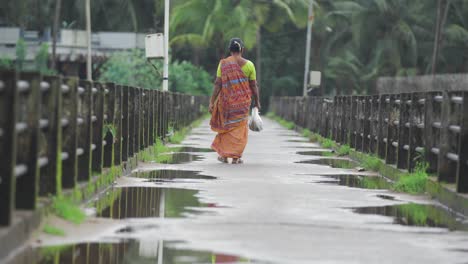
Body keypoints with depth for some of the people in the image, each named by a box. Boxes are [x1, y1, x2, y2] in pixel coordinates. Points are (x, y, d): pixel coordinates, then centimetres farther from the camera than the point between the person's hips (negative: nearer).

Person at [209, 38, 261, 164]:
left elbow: (218, 84, -9)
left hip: (226, 100, 1)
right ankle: (235, 157, 5)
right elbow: (253, 86, -1)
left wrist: (212, 102, -6)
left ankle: (223, 155, 18)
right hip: (243, 102, 0)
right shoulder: (248, 65, -4)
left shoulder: (223, 64, -5)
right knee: (239, 128, 8)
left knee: (225, 126, 17)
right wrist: (257, 102, 10)